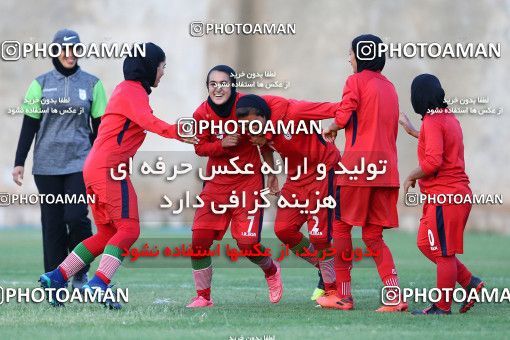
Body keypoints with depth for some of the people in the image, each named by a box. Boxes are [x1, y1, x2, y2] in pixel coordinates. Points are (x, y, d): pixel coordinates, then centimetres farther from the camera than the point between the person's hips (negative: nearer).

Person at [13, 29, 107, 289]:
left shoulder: (91, 84, 6)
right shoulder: (41, 84, 7)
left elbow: (99, 126, 9)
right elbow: (29, 126, 7)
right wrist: (19, 162, 1)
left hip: (80, 163, -1)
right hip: (47, 165, 1)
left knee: (76, 217, -15)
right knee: (52, 223, 1)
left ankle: (80, 274, 4)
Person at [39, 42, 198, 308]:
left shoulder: (125, 89, 24)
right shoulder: (134, 90, -9)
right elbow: (146, 121, -28)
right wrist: (175, 132, -43)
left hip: (94, 167, 10)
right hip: (110, 167, -10)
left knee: (108, 232, 13)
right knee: (128, 229, -13)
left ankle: (56, 278, 10)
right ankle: (98, 284, -24)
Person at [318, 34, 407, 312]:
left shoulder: (356, 81, -3)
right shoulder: (389, 86, 19)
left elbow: (343, 118, -11)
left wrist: (330, 129, 10)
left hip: (359, 161, -7)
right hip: (387, 164, 7)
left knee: (341, 226, 5)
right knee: (373, 235, 8)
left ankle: (343, 296, 5)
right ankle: (395, 297, -6)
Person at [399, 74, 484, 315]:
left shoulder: (432, 121, -15)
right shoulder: (450, 118, 15)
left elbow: (433, 161, -25)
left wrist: (412, 177, -9)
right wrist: (412, 131, 45)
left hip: (444, 196, -10)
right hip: (458, 193, 10)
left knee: (443, 252, -2)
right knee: (425, 243, 17)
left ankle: (442, 307, 4)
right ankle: (470, 283, 14)